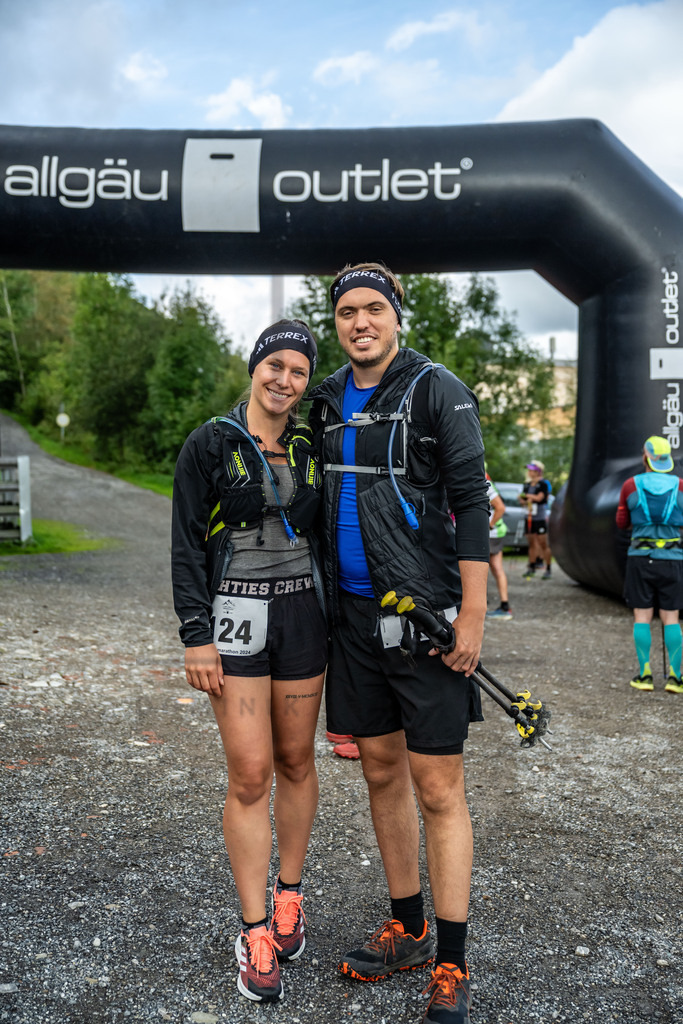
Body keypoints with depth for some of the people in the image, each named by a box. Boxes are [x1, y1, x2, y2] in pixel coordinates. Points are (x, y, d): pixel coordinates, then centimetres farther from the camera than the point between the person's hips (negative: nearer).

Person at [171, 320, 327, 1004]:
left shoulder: (310, 450, 9)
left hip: (302, 614, 4)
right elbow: (187, 545, -5)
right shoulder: (210, 445, -3)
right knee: (249, 775, -3)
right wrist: (196, 636, -12)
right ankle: (254, 933, 10)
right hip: (235, 618, -3)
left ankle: (289, 895, 31)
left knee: (295, 760, 11)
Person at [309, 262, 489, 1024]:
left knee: (437, 787, 0)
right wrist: (324, 602, 16)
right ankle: (406, 930, 31)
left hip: (423, 611, -6)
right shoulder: (326, 401, 11)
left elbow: (471, 503, -11)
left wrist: (472, 614, -16)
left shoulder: (438, 391, -7)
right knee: (381, 771, 14)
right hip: (353, 615, 6)